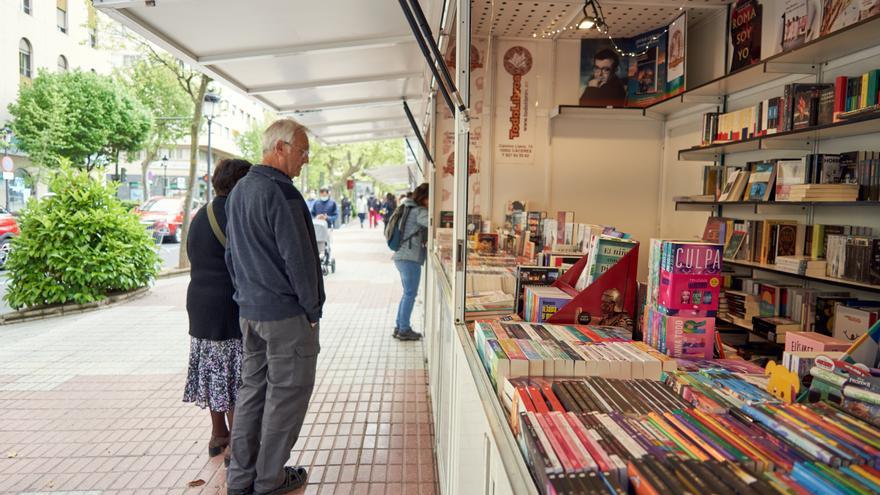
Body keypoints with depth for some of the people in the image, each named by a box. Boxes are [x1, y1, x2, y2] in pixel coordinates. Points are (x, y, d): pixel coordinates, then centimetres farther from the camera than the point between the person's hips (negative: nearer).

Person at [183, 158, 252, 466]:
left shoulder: (201, 215, 12)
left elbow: (195, 258, 15)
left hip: (200, 304, 9)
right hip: (232, 308, -9)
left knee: (214, 372, 17)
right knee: (237, 376, 0)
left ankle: (218, 435, 31)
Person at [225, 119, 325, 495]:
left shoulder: (238, 192, 12)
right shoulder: (280, 193, -18)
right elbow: (298, 257, -19)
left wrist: (246, 295, 20)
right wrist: (312, 309, -9)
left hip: (248, 311, 9)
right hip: (285, 313, -9)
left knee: (252, 387, 16)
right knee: (286, 393, 5)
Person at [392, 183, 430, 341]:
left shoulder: (412, 209, 16)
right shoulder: (419, 212, -14)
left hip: (402, 256, 10)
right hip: (410, 258, -10)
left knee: (408, 293, 17)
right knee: (410, 294, -1)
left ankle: (400, 327, 23)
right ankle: (404, 330, 6)